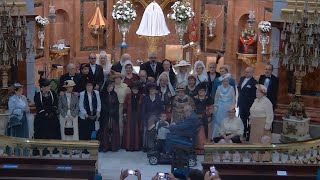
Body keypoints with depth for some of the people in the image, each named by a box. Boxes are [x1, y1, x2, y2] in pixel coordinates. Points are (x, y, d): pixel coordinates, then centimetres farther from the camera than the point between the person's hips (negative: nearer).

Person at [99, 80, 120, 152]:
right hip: (105, 115, -3)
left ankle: (114, 146, 6)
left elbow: (117, 104, 9)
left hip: (114, 115, 4)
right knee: (105, 130, -4)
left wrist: (113, 111, -5)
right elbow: (102, 105, -5)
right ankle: (104, 146, -2)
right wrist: (109, 111, -9)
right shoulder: (103, 94, -2)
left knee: (114, 130, 1)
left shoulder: (114, 94, 10)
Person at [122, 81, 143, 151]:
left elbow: (143, 107, 4)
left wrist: (142, 116, 1)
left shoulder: (141, 97, 2)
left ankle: (137, 146, 8)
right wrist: (124, 114, -1)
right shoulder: (128, 96, 3)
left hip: (138, 116, 0)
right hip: (129, 116, 0)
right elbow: (125, 105, 4)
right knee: (129, 131, 0)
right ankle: (128, 146, 5)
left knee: (137, 131, 1)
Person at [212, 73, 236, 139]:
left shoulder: (231, 88, -4)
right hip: (220, 107, 1)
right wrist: (215, 105, 5)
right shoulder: (219, 87, 1)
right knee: (218, 121, 3)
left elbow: (234, 98, -1)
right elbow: (216, 97, 8)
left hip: (228, 107, -1)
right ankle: (216, 136, 11)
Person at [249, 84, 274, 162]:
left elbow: (270, 116, -14)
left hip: (263, 125, -8)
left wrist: (267, 126, -17)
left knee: (263, 142, -4)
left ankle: (264, 158, 3)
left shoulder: (267, 102, -12)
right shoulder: (256, 101, 13)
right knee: (254, 141, 11)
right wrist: (250, 122, 15)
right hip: (254, 125, 8)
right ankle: (255, 158, 19)